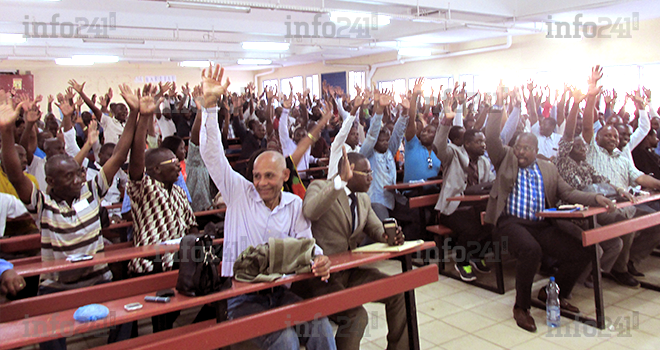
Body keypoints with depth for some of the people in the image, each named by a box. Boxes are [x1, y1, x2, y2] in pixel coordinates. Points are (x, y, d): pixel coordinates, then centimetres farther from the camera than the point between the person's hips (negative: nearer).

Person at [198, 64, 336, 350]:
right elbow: (212, 154, -5)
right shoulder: (239, 192, 3)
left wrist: (318, 258, -22)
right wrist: (210, 105, -13)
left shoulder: (295, 205, 8)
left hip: (282, 289, 2)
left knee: (321, 326, -24)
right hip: (242, 293, -2)